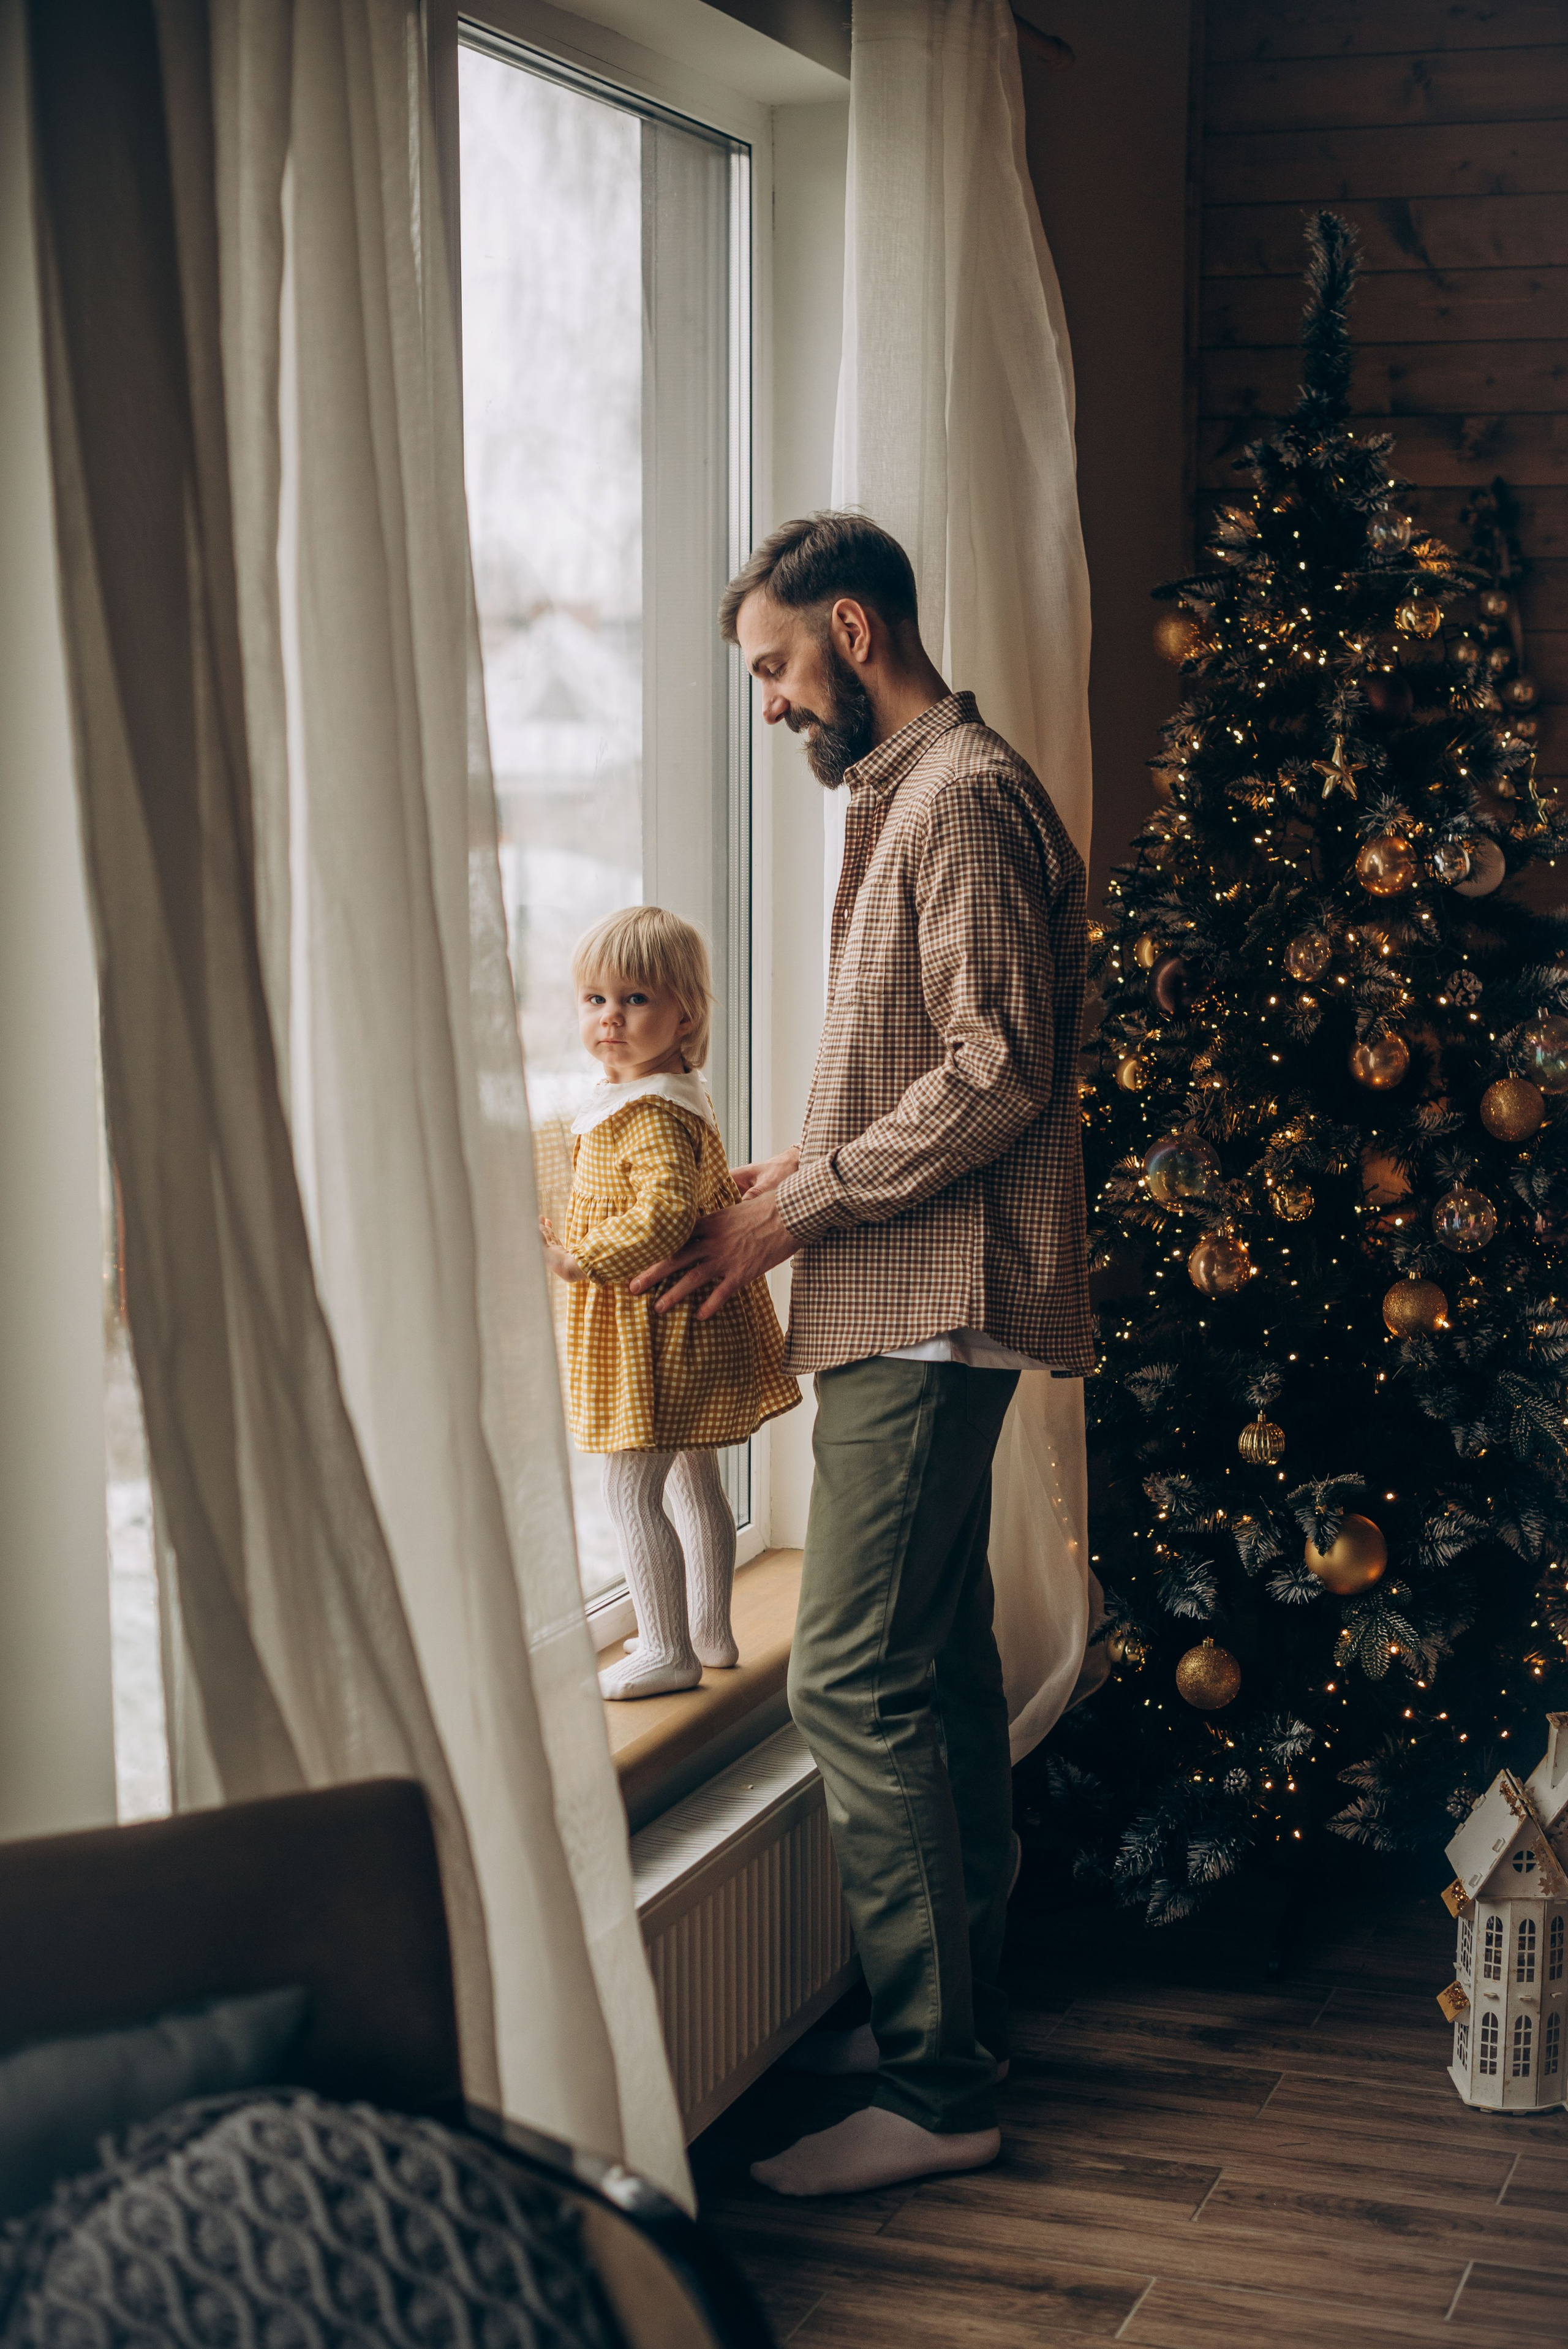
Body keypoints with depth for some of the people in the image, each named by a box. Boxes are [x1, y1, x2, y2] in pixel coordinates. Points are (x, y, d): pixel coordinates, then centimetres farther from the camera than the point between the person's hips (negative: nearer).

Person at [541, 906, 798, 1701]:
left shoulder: (647, 1115, -22)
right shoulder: (680, 1097, 12)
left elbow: (666, 1210, -33)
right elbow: (713, 1198, 23)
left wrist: (579, 1259, -29)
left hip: (652, 1334, -11)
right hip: (687, 1330, 11)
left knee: (630, 1493, -4)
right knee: (693, 1481, 19)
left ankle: (669, 1651, 3)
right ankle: (709, 1630, 30)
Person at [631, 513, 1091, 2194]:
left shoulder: (960, 796, -13)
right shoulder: (917, 796, 20)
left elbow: (996, 1066, -21)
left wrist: (801, 1208, -16)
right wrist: (807, 1169, 11)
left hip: (928, 1312, -11)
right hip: (919, 1307, 11)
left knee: (855, 1680, -10)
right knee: (939, 1665, 15)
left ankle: (934, 2091, -4)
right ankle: (962, 2011, 25)